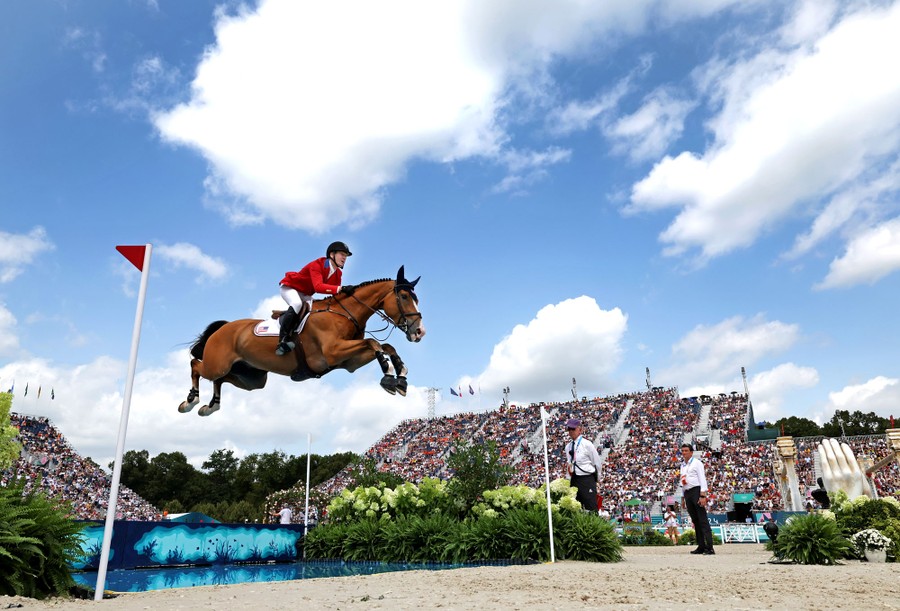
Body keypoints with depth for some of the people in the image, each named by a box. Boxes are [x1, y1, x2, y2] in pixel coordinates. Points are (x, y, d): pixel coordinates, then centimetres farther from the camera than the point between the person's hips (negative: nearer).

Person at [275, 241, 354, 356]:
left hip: (305, 294, 8)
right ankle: (282, 340, -31)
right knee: (297, 303, -35)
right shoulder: (316, 265, -29)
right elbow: (318, 286, -46)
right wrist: (341, 288, -55)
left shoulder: (338, 274, -6)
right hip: (289, 287, -8)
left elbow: (336, 294, -4)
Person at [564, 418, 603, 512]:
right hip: (574, 480, 6)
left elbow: (597, 463, -2)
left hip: (587, 480, -6)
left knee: (591, 508, -7)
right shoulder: (568, 447, 9)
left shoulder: (587, 444, -8)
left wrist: (595, 479, 7)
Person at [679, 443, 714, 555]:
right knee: (695, 521, 7)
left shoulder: (696, 463, -2)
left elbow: (702, 479, -9)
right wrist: (683, 497, 19)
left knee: (703, 520, -11)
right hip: (687, 493, 7)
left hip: (696, 491, -7)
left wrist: (703, 495, -17)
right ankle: (701, 546, 9)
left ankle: (709, 547, -14)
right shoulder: (683, 465, 20)